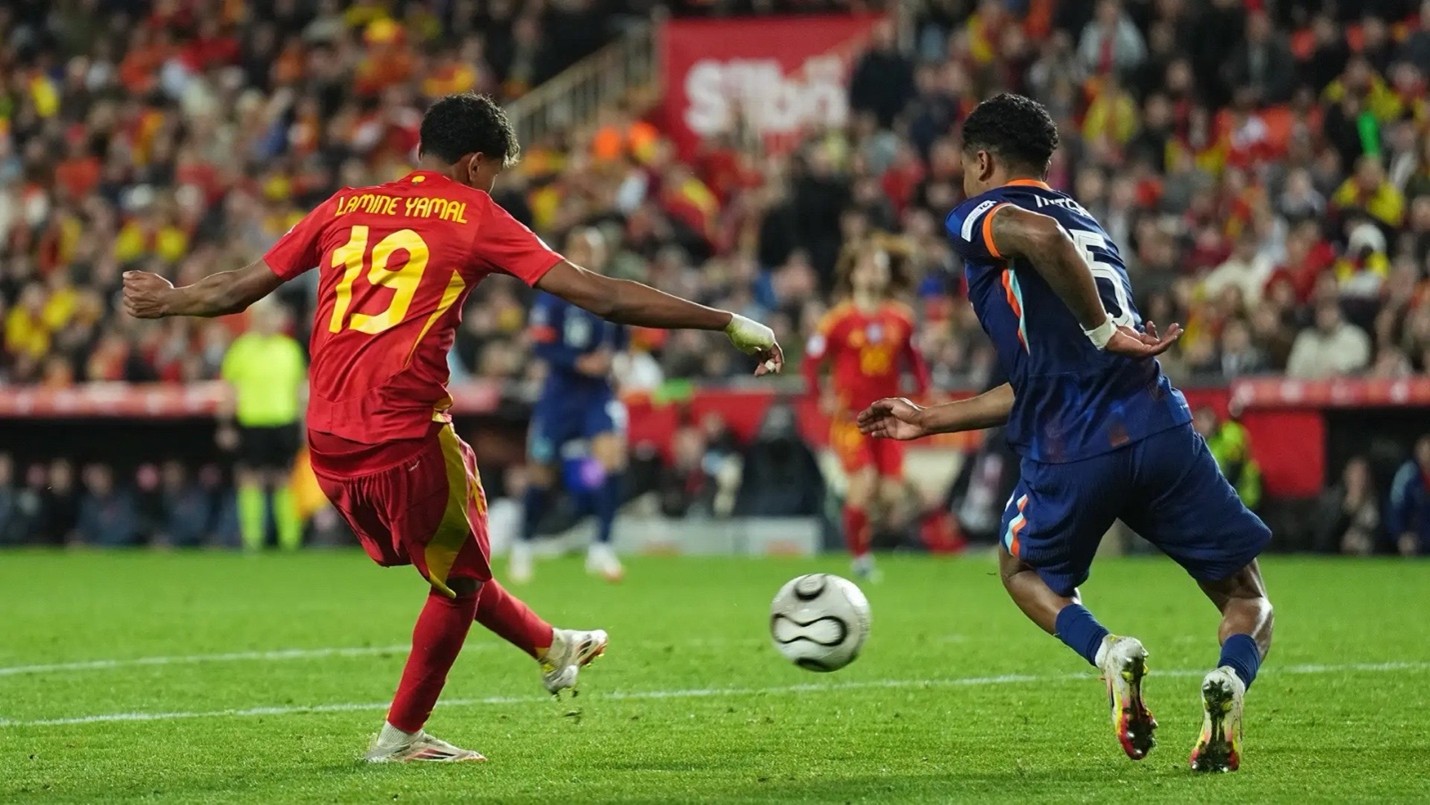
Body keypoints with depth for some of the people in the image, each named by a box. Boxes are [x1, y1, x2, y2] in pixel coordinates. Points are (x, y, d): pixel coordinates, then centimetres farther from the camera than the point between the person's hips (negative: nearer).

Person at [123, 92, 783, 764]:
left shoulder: (345, 207, 12)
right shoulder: (474, 217, 0)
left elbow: (242, 287, 19)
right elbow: (599, 295, -5)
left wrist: (168, 302, 40)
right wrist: (730, 324, -3)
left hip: (328, 442, 6)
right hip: (406, 436, -6)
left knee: (444, 557, 26)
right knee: (459, 576, 16)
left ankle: (551, 648, 44)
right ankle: (399, 739, 20)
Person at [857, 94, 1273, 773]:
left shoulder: (979, 217, 7)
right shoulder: (1092, 226, 29)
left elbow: (1042, 236, -21)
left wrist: (1103, 330, -11)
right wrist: (931, 420, 37)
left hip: (1071, 455, -4)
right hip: (1162, 431, 4)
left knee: (1023, 571, 27)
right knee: (1247, 600, 14)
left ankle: (1106, 650, -4)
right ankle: (1230, 679, -21)